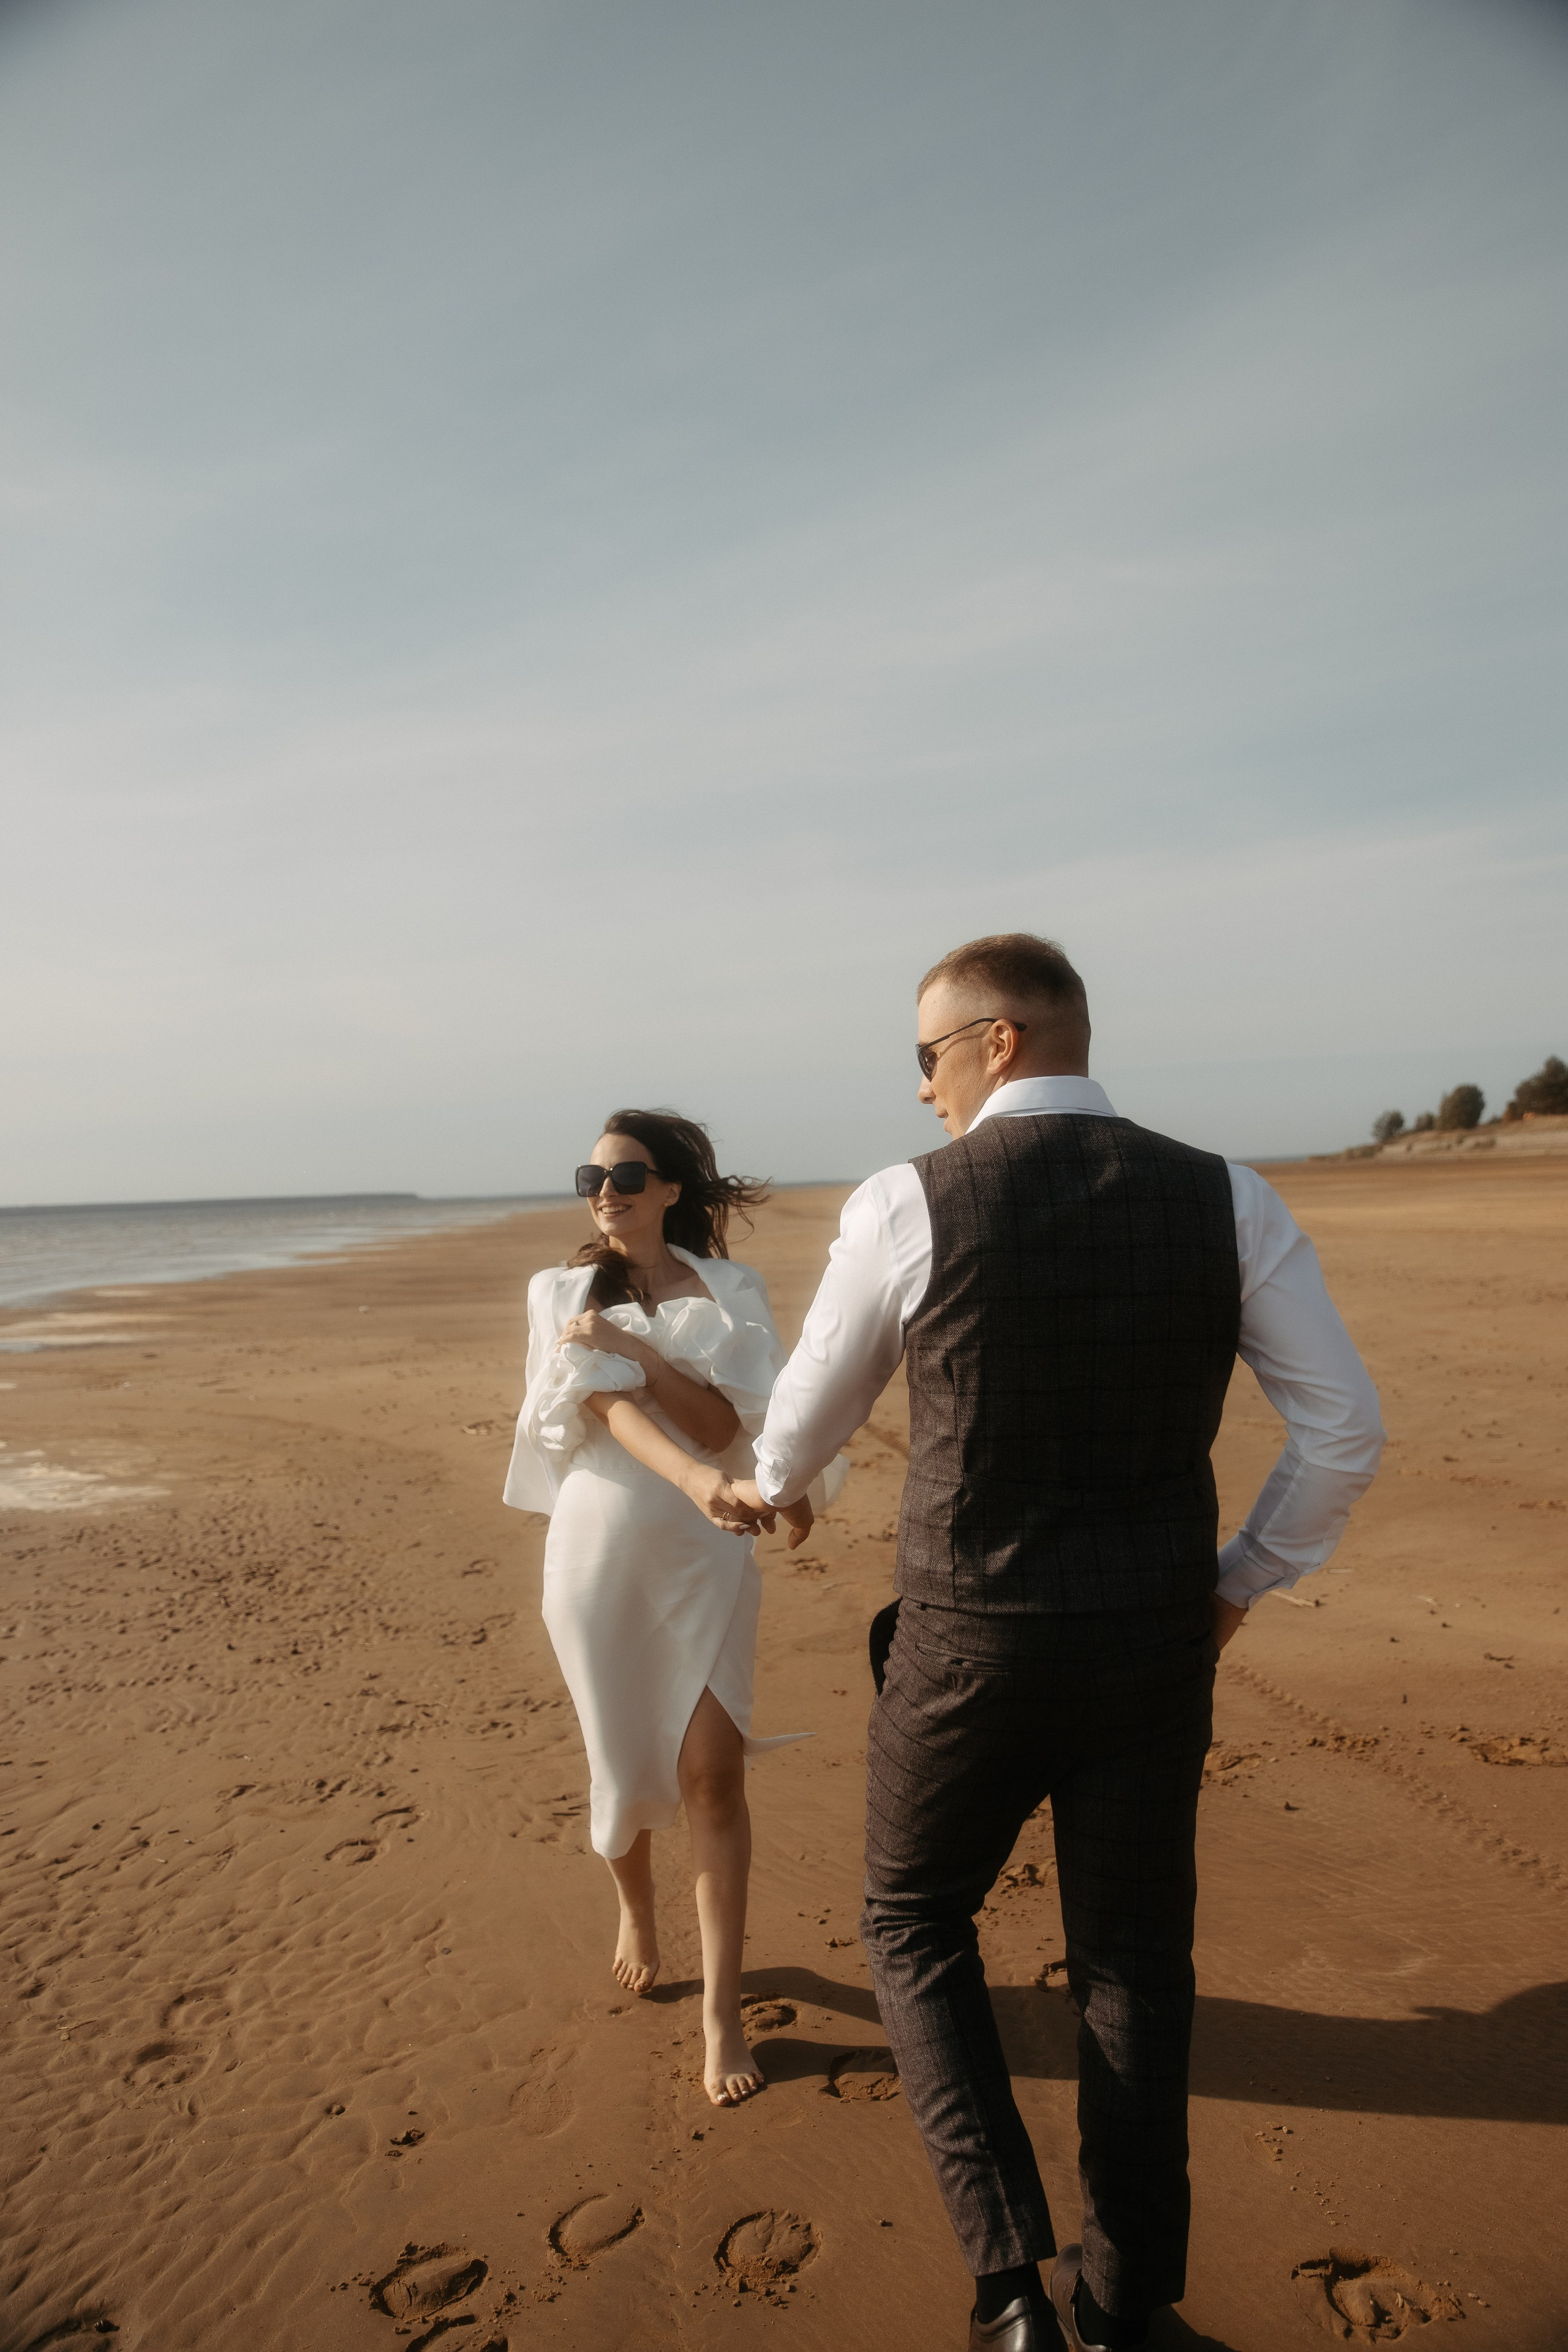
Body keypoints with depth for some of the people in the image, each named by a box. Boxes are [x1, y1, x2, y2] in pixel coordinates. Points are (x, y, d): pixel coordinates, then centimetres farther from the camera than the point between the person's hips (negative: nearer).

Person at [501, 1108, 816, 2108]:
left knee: (713, 1773, -4)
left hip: (708, 1558, -1)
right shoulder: (564, 1293, 0)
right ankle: (637, 1913, 45)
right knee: (625, 1767, 14)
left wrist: (636, 1348, -22)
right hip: (601, 1552, 1)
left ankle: (723, 2008, 10)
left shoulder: (730, 1291, 0)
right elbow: (612, 1409, -16)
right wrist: (696, 1478, -34)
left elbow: (724, 1423, -9)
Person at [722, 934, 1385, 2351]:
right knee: (1133, 1961, 22)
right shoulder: (1226, 1199, -6)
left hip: (974, 1655, -3)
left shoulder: (905, 1207, -14)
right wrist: (1243, 1581, 12)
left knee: (915, 1925, 23)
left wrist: (771, 1483, 26)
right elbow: (1347, 1430, -3)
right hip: (1155, 1652, 3)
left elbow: (817, 1403, 2)